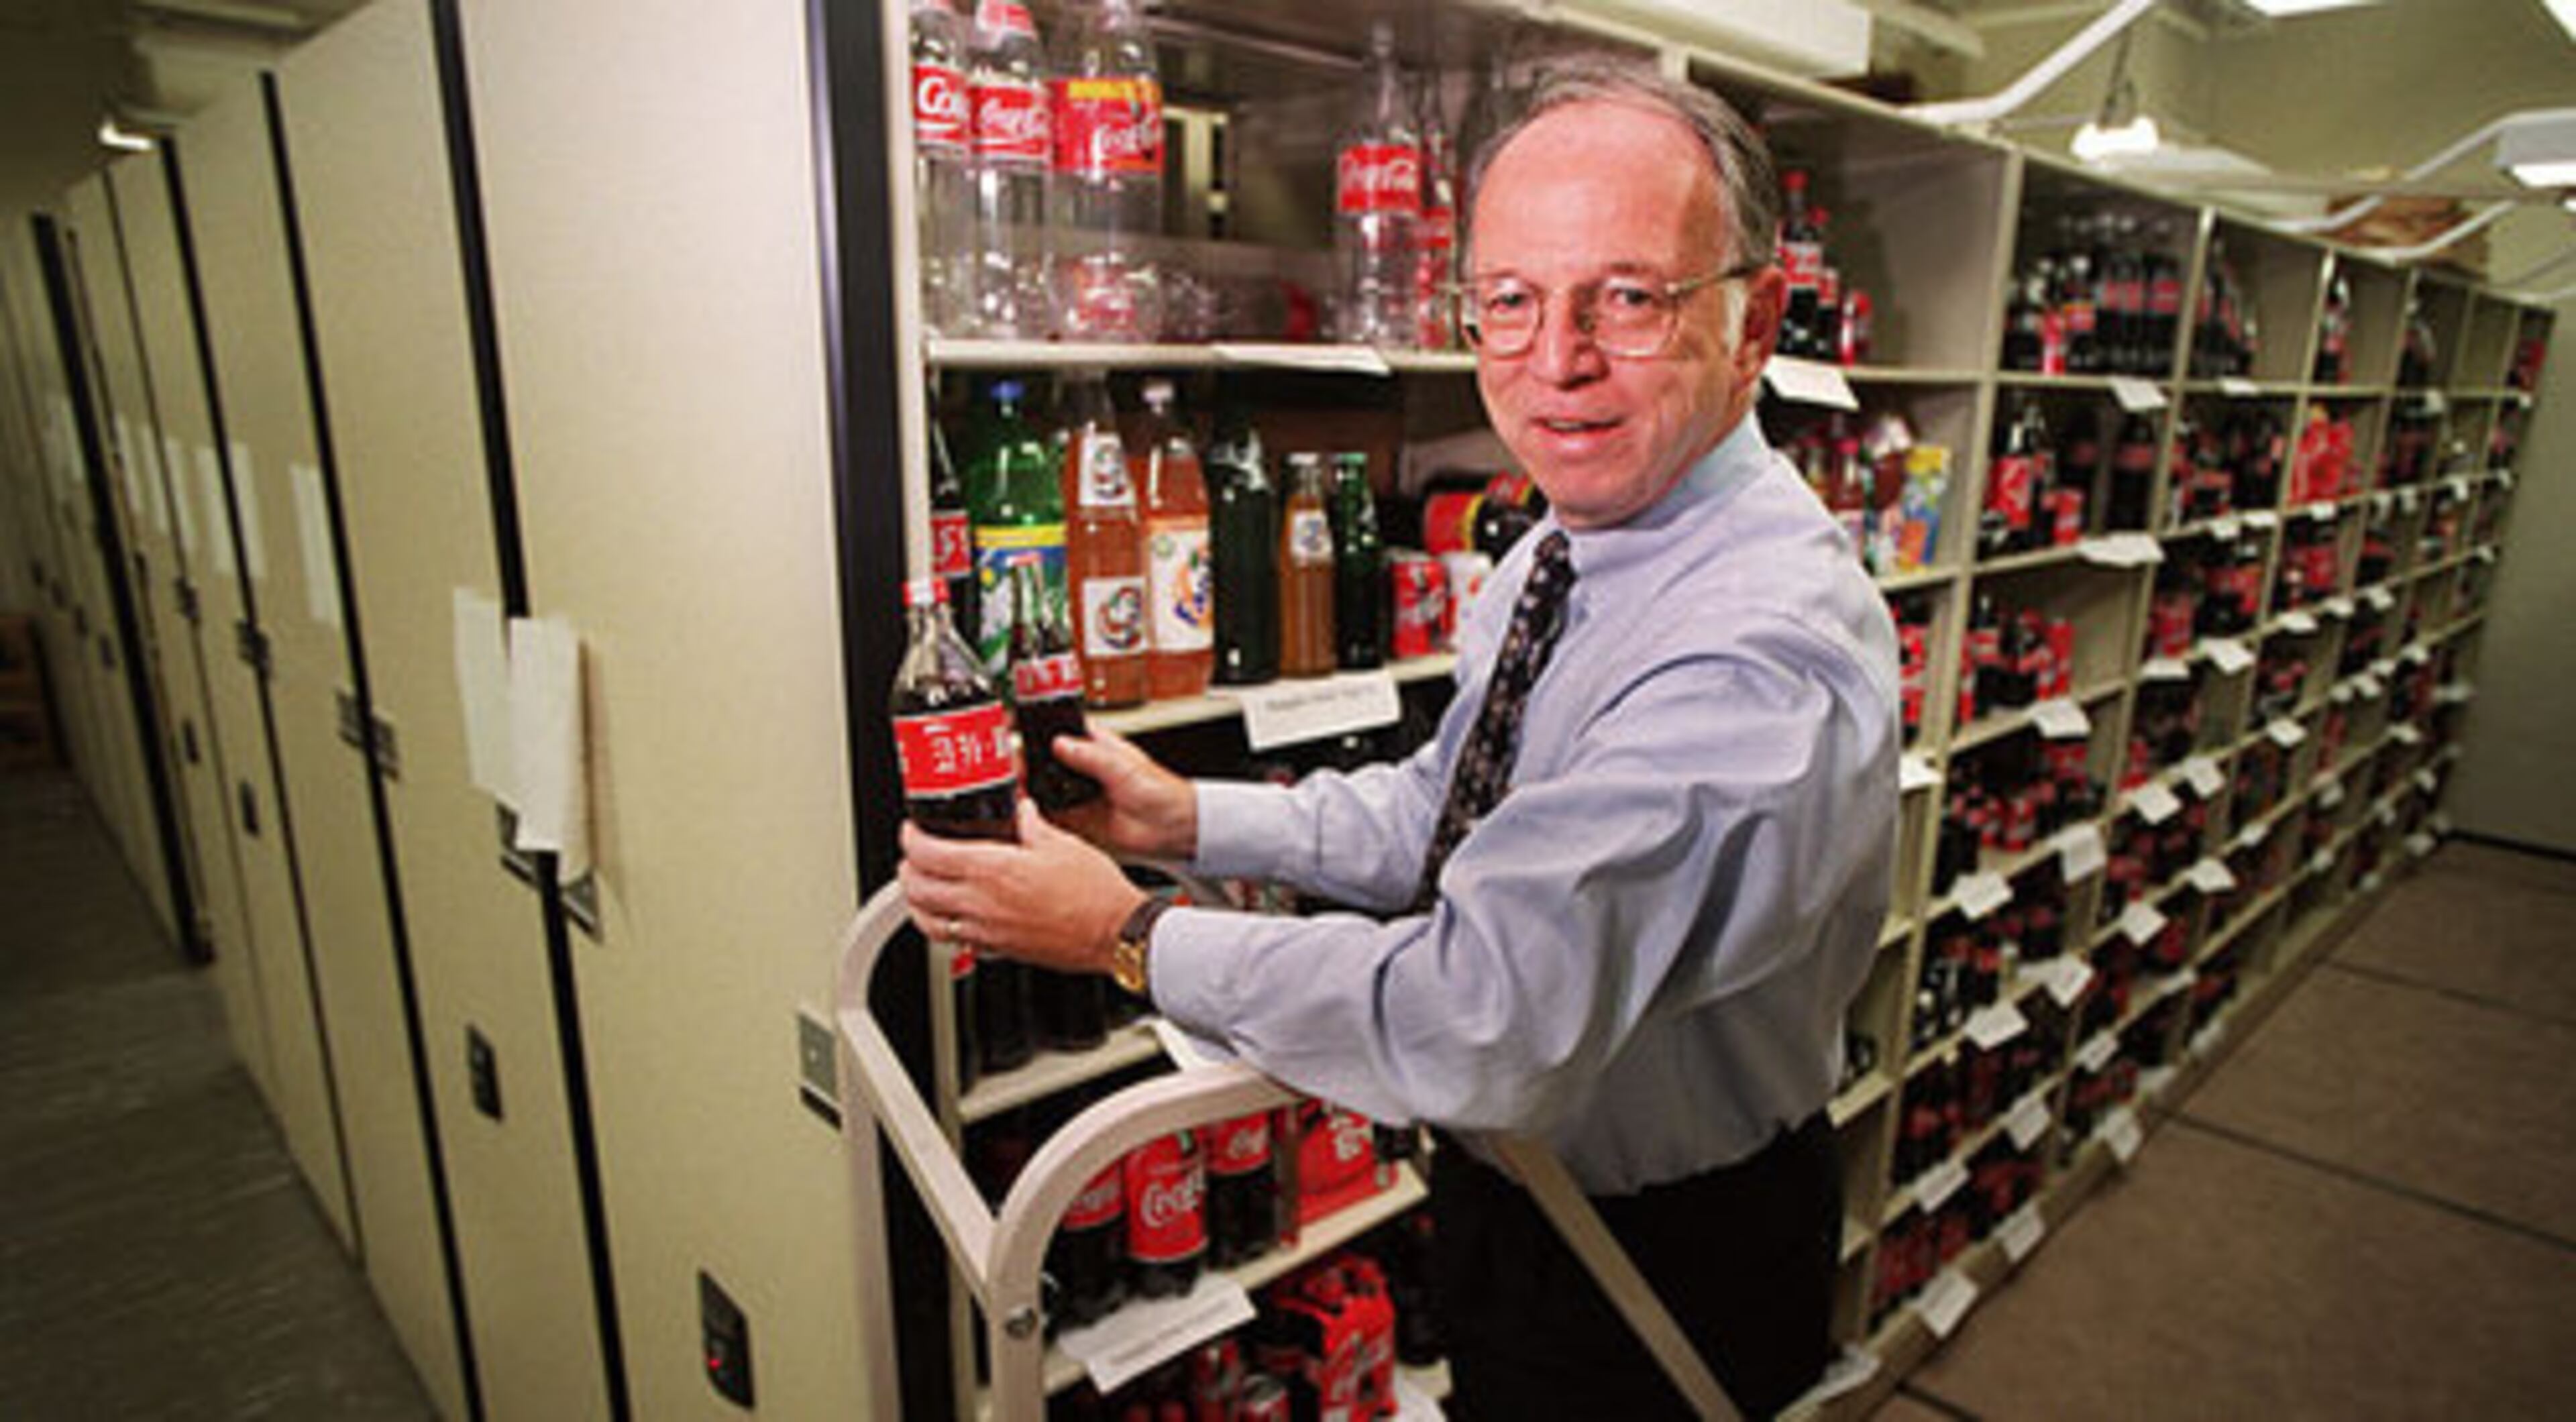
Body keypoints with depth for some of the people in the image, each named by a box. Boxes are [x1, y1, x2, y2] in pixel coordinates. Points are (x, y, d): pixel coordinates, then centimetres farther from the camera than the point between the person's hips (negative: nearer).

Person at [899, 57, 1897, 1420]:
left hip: (1665, 1272, -7)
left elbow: (1478, 1018, -39)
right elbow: (1446, 808, 5)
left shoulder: (1769, 654, -35)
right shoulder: (1556, 545, -4)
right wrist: (1188, 818, -7)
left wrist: (1131, 934, -27)